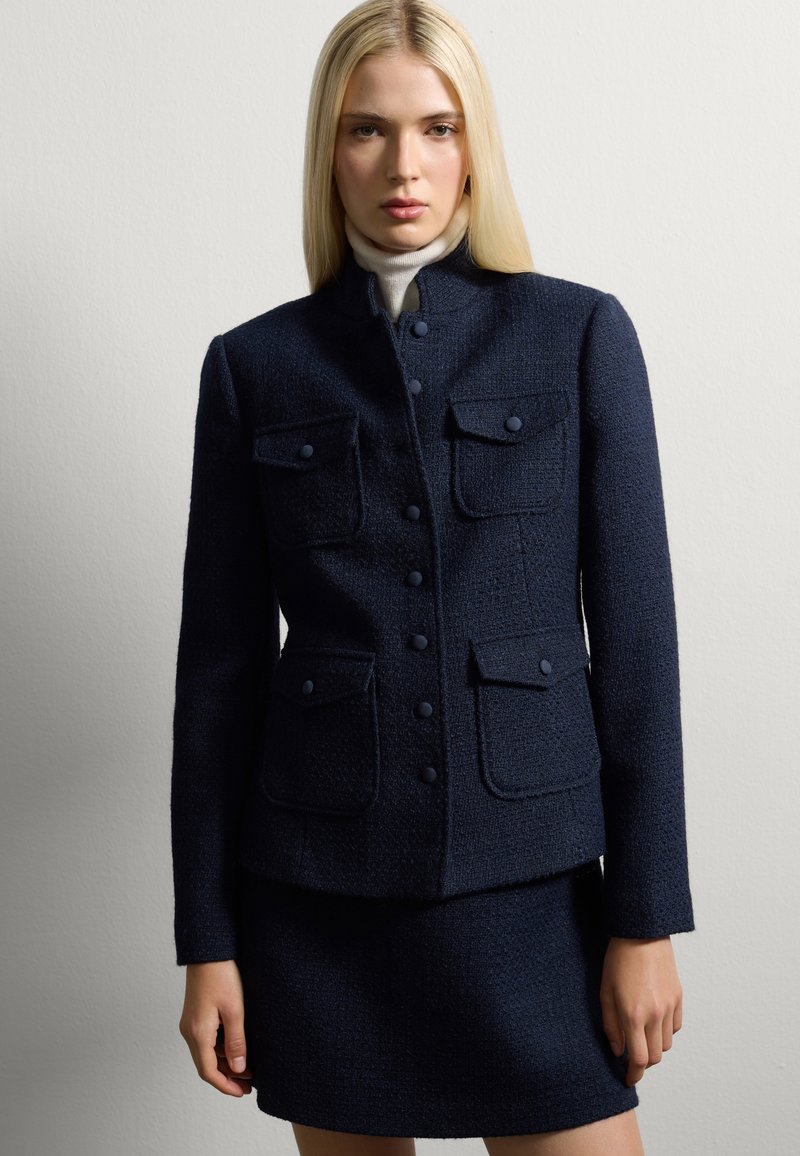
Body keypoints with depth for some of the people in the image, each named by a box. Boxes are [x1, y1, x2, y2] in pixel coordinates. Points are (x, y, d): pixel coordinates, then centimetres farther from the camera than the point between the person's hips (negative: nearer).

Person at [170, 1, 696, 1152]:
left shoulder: (580, 334, 0)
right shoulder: (254, 365, 2)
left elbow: (633, 631, -2)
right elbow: (219, 660, 3)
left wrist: (648, 916, -4)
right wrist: (207, 938, 2)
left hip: (529, 879, -1)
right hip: (318, 882, 1)